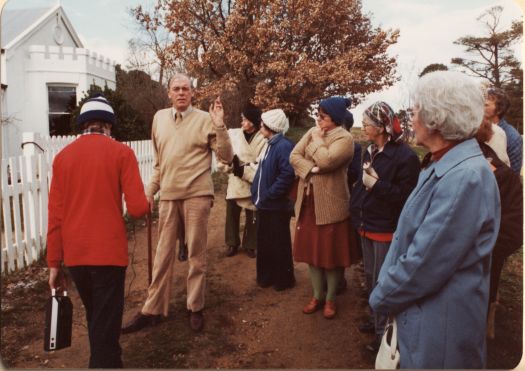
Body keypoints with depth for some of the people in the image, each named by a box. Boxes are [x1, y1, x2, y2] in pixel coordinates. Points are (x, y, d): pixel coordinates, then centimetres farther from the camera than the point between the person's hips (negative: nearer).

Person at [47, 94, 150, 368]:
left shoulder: (63, 156, 4)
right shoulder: (121, 152, -6)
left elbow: (55, 216, 2)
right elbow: (138, 209, -13)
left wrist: (54, 264, 8)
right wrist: (145, 204, 10)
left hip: (74, 255, 5)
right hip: (108, 253, -4)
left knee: (95, 320, 25)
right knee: (105, 326, 6)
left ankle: (100, 359, 45)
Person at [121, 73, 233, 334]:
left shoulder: (205, 119, -3)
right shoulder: (160, 118, 10)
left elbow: (226, 157, -8)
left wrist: (219, 126, -17)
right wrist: (150, 190, 15)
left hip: (196, 195, -4)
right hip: (168, 196, 4)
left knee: (196, 254, 7)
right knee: (163, 254, 10)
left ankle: (196, 308, 22)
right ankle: (153, 309, 21)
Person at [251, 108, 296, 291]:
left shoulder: (284, 146, -18)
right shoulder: (270, 145, 12)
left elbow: (288, 174, -28)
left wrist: (270, 194, -21)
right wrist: (257, 193, 9)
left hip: (276, 206, -9)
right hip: (264, 204, 9)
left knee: (279, 244, 5)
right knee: (264, 243, 16)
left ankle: (284, 279, 21)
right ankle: (266, 276, 30)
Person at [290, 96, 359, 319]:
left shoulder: (344, 138, -11)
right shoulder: (312, 132, 9)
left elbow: (326, 161, -26)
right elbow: (294, 156, 0)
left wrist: (317, 141, -11)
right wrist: (311, 169, -16)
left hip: (331, 206, -6)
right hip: (308, 203, 6)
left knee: (331, 254, 6)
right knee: (311, 251, 14)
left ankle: (330, 299, 23)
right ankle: (317, 295, 29)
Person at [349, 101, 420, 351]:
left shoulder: (404, 156, -17)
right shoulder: (369, 152, 8)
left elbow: (405, 196, -20)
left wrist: (376, 185, -25)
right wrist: (356, 214, 6)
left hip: (387, 230, -8)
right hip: (366, 226, 8)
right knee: (370, 278, 20)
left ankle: (384, 331, 18)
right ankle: (377, 319, 39)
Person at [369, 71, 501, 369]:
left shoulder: (465, 177, -27)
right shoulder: (442, 166, 5)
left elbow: (424, 264, -26)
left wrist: (381, 298, -11)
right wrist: (386, 292, 6)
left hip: (439, 326, -8)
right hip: (419, 312, 8)